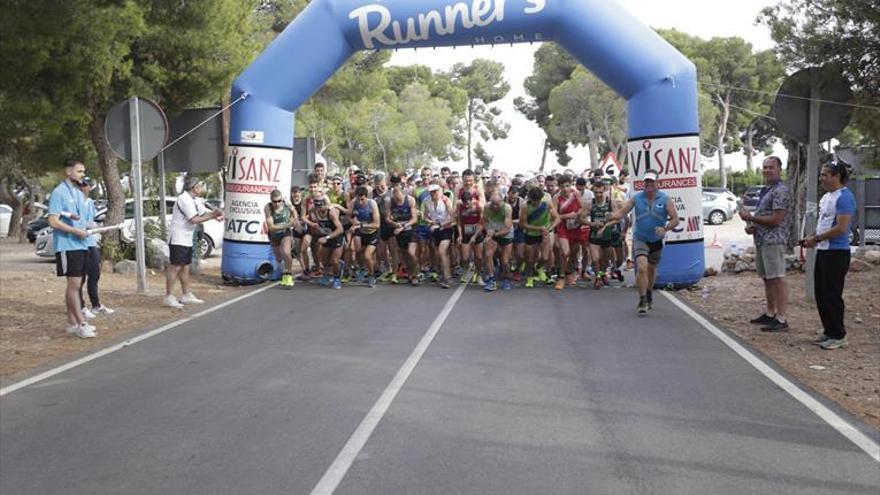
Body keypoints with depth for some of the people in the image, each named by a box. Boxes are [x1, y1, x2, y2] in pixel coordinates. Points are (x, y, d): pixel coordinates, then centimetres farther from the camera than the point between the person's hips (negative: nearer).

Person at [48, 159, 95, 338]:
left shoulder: (79, 194, 16)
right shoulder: (59, 193, -9)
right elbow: (53, 221, -16)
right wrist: (76, 231, -15)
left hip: (82, 245, 8)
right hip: (68, 246, -8)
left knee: (74, 285, 11)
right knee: (74, 285, -8)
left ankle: (72, 322, 17)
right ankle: (81, 324, -8)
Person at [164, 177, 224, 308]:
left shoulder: (193, 201, 15)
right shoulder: (184, 199, -16)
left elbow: (205, 212, 14)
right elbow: (194, 219, -22)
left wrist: (214, 213, -7)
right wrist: (212, 216, -14)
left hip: (187, 240, 10)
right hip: (177, 239, -10)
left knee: (185, 266, 13)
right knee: (175, 267, -8)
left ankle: (187, 295, 20)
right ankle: (169, 297, -4)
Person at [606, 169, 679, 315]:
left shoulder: (665, 199, -7)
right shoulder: (636, 198, -5)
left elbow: (675, 220, -8)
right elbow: (622, 212, -8)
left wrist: (665, 229, -26)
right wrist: (612, 218, -29)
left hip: (657, 240, 2)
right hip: (640, 239, -2)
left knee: (652, 269, 18)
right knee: (642, 267, -19)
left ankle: (649, 295, 44)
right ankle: (642, 301, -13)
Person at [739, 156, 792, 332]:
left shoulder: (781, 191, -13)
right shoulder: (766, 190, 18)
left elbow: (775, 219, -19)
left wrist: (750, 218, -14)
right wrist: (752, 226, 7)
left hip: (773, 241, -10)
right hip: (761, 240, 10)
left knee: (777, 279, -9)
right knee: (767, 279, 15)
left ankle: (781, 319, -9)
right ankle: (770, 314, 25)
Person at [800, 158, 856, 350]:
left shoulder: (844, 197, -15)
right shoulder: (826, 196, 15)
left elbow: (841, 228, -22)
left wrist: (816, 238, -14)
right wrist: (811, 238, 8)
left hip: (836, 253, -10)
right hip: (823, 251, 10)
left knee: (832, 296, -3)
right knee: (821, 295, 13)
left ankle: (839, 336, 8)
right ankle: (829, 332, 24)